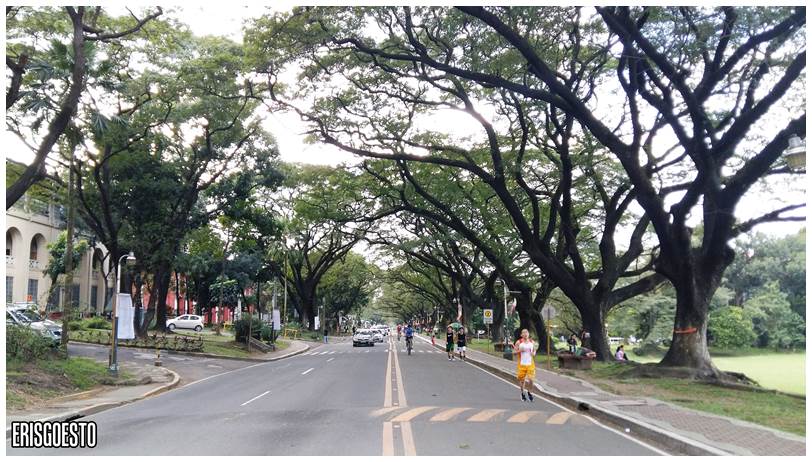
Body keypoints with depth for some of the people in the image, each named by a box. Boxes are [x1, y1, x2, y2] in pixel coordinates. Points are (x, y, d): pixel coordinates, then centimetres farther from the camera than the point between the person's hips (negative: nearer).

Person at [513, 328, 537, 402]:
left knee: (530, 379, -7)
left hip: (530, 363, 1)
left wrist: (533, 353, -6)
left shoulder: (532, 342, 6)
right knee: (522, 379, 6)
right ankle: (522, 393, 26)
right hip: (521, 364, -1)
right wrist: (520, 350, -17)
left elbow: (534, 350, 17)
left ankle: (529, 392, 16)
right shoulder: (519, 342, -1)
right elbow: (514, 351, 2)